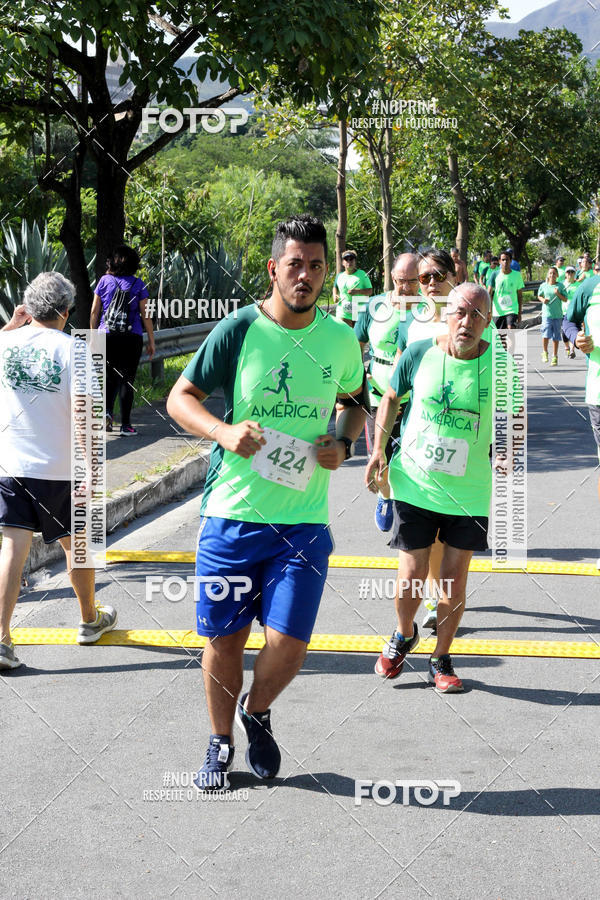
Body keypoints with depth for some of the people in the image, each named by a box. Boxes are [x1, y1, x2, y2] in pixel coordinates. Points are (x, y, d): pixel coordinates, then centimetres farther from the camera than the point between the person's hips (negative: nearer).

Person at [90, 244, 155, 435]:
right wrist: (151, 341, 5)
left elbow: (94, 312, 4)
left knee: (110, 377, 15)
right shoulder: (138, 284, -2)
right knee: (126, 379, 3)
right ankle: (125, 425, 2)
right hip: (132, 338, -2)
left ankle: (107, 410, -9)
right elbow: (145, 315, -1)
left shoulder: (104, 281, 3)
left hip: (107, 336, 2)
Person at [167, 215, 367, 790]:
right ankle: (221, 742, 31)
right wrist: (223, 431, -20)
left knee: (288, 644, -6)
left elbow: (354, 400, 23)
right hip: (231, 514, -1)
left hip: (303, 521, 1)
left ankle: (256, 711, 28)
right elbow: (179, 398, -2)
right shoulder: (238, 331, -6)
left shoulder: (340, 340, 4)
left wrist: (343, 443, 2)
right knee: (223, 639, 7)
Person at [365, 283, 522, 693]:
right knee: (411, 578, 6)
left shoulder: (499, 363, -9)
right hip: (415, 486, 0)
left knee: (454, 582, 5)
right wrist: (379, 451, 4)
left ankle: (441, 660, 26)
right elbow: (391, 398, 9)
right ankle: (404, 635, 38)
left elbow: (513, 412, 9)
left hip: (469, 493, 0)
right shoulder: (419, 355, -9)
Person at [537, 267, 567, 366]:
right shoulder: (543, 285, 3)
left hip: (558, 314, 0)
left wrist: (558, 294, -14)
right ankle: (544, 352, 11)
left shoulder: (560, 286, 1)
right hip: (546, 314, 0)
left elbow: (565, 299, 3)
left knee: (556, 336, 4)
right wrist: (543, 300, -2)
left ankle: (555, 357, 14)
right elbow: (539, 296, 19)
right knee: (546, 333, -13)